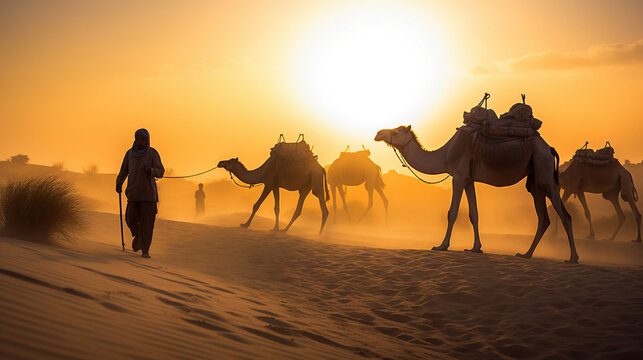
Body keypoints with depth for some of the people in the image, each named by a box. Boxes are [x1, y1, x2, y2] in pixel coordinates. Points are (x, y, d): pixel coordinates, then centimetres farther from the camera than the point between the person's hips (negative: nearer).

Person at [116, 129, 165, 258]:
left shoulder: (153, 153, -3)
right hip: (133, 192, 2)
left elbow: (160, 172, -9)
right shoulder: (130, 153, 6)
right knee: (131, 219, -5)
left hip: (148, 192, -2)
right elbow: (124, 171, 14)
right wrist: (119, 183, -1)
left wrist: (150, 170, -29)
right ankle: (138, 235, 27)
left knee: (147, 222, -5)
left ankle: (145, 250, 2)